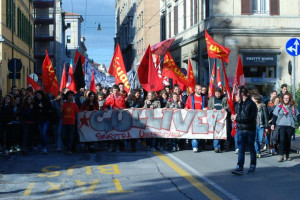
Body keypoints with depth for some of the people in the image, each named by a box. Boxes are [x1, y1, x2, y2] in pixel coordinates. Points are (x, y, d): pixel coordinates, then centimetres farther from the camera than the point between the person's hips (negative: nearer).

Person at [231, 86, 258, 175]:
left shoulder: (251, 104, -10)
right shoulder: (238, 104, 9)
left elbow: (251, 118, -18)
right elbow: (234, 116, 17)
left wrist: (237, 118, -16)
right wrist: (234, 117, -8)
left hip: (250, 130, -5)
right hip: (241, 130, 5)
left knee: (251, 149, 8)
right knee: (241, 149, -1)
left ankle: (252, 167, 20)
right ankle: (239, 168, -4)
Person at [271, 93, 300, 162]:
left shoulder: (292, 107, 10)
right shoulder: (279, 106, 5)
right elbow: (275, 115, 6)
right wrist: (273, 124, 0)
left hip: (290, 126, 2)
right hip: (281, 125, -2)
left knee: (288, 140, 6)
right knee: (282, 139, -14)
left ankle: (287, 155, 15)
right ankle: (281, 156, -13)